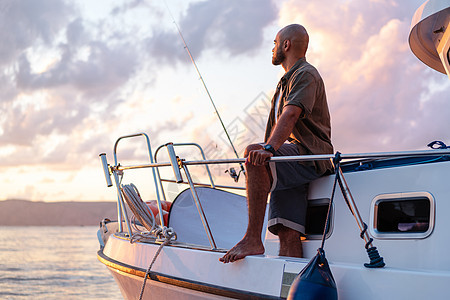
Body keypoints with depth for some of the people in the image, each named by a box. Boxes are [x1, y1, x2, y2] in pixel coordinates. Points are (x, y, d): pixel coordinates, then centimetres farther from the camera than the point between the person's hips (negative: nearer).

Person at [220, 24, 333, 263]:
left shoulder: (306, 74, -2)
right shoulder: (286, 81, 31)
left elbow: (291, 115, -20)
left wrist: (268, 149, -35)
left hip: (310, 157, -9)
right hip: (289, 164, 9)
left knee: (253, 153, -32)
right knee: (288, 234, -7)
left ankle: (253, 239, -34)